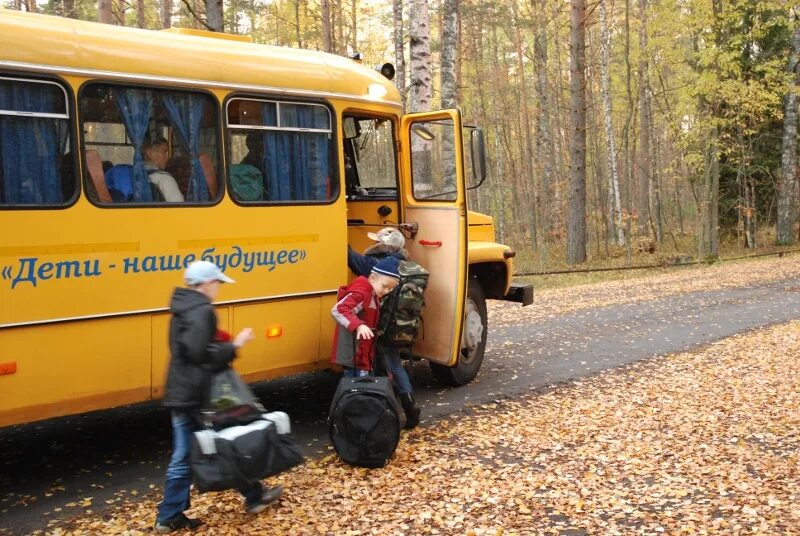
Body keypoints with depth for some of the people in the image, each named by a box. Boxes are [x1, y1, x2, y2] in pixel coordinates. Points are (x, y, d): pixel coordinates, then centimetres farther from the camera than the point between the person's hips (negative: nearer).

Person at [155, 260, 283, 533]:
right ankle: (255, 497, 25)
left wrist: (224, 345, 10)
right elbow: (200, 353, -27)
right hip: (201, 395, -9)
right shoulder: (202, 311, -18)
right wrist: (234, 346, -18)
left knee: (182, 457, 12)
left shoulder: (181, 309, 13)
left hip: (180, 394, 9)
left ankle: (169, 516, 16)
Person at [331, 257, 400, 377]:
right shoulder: (360, 293, -19)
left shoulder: (373, 295, 12)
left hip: (361, 353, 10)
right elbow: (338, 310, -32)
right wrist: (358, 325, -42)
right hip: (353, 354, -10)